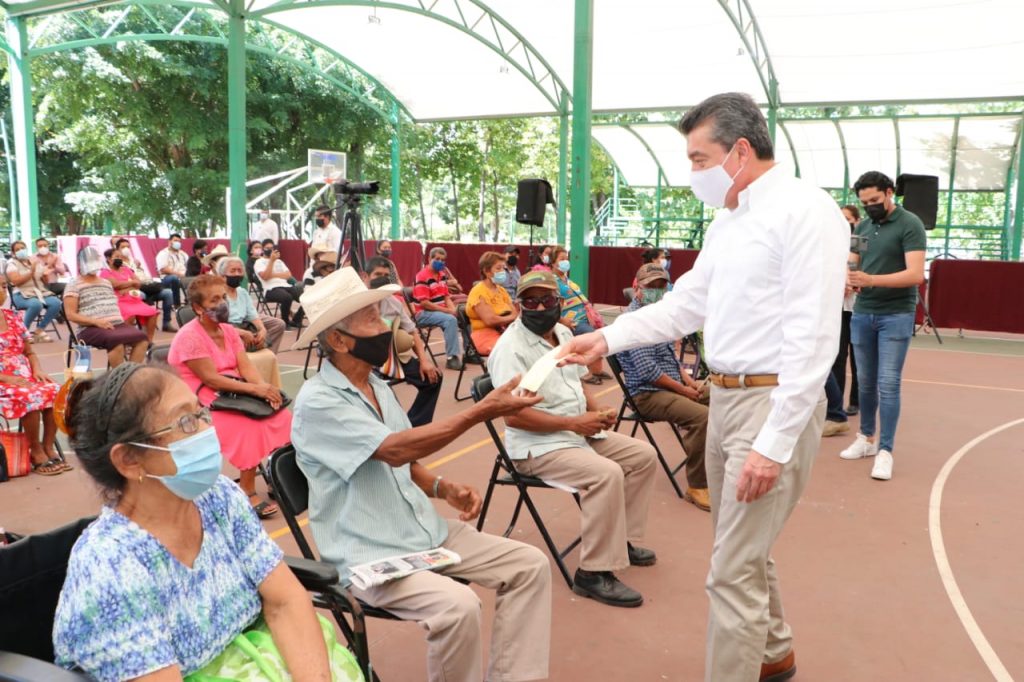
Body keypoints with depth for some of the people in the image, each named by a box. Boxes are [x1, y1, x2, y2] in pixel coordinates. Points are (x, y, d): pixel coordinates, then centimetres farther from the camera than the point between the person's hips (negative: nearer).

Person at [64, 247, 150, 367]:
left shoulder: (106, 282, 25)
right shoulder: (74, 285, 5)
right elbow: (71, 315, -4)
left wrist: (119, 319, 5)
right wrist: (96, 321, -17)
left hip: (117, 324, 6)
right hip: (91, 328, -6)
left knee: (142, 338, -24)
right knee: (117, 341, -37)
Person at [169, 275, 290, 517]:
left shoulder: (229, 331, 10)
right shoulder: (189, 337, -15)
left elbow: (246, 367, 0)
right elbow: (211, 379, -22)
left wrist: (264, 387, -22)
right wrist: (255, 389, -28)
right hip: (203, 402, -7)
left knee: (282, 416, -13)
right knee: (251, 426, -29)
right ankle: (248, 492, -18)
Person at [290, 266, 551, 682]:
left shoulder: (376, 386, 11)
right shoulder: (317, 401, -16)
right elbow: (394, 450, -28)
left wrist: (443, 487, -1)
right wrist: (481, 412, -28)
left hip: (427, 532, 8)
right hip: (370, 555, -8)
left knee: (530, 565, -1)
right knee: (458, 606, -31)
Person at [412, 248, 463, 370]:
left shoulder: (441, 275, 11)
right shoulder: (423, 277, -16)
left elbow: (446, 296, 15)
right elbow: (424, 303, -22)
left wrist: (452, 309, -7)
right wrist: (446, 310, -21)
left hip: (441, 311, 9)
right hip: (424, 313, -9)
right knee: (451, 320, -31)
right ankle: (452, 358, -28)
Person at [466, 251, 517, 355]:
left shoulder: (501, 290, 15)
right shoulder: (478, 292, -8)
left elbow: (515, 313, 9)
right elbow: (490, 320, -18)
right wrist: (511, 318, -6)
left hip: (504, 333, 7)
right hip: (485, 335, -7)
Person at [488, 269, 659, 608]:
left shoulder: (563, 333, 9)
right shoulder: (511, 348, -19)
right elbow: (514, 415, -25)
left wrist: (597, 410, -1)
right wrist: (573, 422, -22)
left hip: (581, 433, 9)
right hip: (539, 446, -9)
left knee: (644, 455, 7)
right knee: (607, 474, -29)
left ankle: (622, 538, 18)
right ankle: (594, 573, -18)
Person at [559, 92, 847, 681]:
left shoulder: (805, 212, -15)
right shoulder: (728, 220, 12)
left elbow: (812, 340, -20)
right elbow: (685, 304, 17)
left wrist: (775, 443, -22)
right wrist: (606, 338, 10)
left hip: (773, 402, -9)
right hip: (725, 396, 9)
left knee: (733, 572, -3)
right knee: (746, 550, 23)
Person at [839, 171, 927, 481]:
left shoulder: (910, 224, -8)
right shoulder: (862, 226, 10)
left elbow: (915, 274, -17)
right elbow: (851, 265, 10)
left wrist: (870, 279, -28)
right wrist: (849, 280, -14)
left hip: (896, 315, -5)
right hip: (862, 313, 5)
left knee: (888, 384, -7)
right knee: (865, 382, 12)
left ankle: (885, 451, 0)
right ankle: (866, 438, 25)